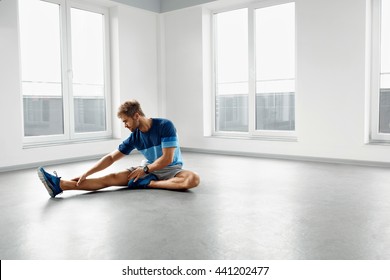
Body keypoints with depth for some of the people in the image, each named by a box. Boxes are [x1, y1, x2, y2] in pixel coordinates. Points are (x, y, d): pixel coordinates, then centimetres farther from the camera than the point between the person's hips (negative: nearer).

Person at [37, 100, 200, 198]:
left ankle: (148, 183, -31)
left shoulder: (165, 126, -19)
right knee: (112, 178, -15)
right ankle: (60, 185, -27)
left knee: (193, 179, -38)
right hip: (149, 169, 3)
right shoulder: (134, 137, -4)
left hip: (171, 169, -3)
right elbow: (111, 157, -2)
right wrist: (86, 174, -9)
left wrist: (145, 170, -14)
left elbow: (167, 158, -20)